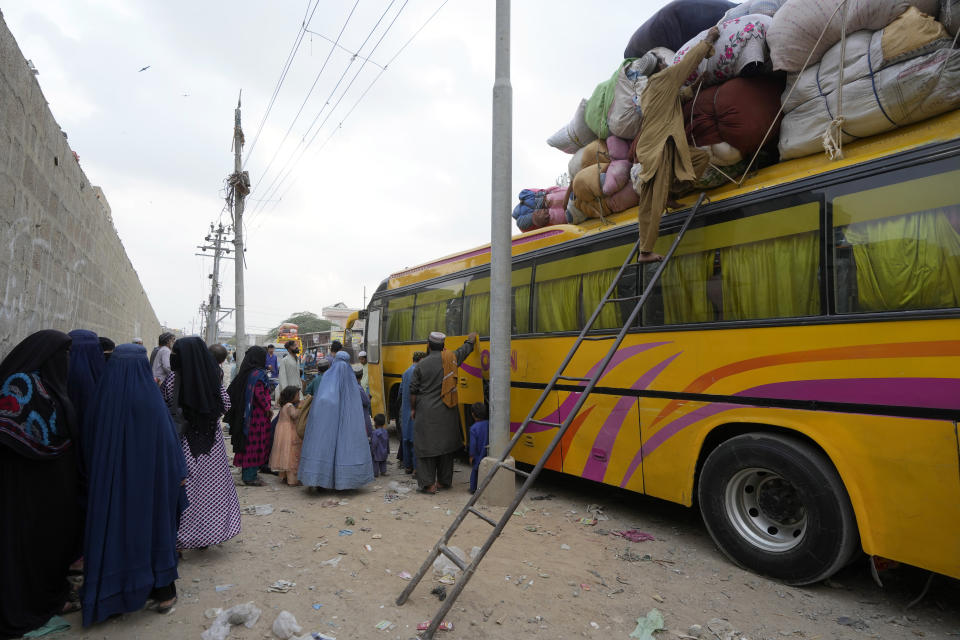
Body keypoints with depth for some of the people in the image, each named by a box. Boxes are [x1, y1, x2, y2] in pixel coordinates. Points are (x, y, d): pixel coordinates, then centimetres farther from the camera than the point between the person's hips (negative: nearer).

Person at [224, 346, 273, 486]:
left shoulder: (244, 372, 8)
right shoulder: (258, 373, -17)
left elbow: (233, 392, 13)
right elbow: (260, 394, -23)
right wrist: (268, 408, -10)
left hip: (244, 414, 8)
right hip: (257, 415, -8)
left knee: (247, 442, 16)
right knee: (256, 443, 0)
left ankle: (247, 473, 26)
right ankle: (250, 476, 5)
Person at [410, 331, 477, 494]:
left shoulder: (421, 365, -7)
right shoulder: (451, 358, 0)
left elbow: (414, 391, -2)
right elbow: (466, 348, 20)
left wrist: (413, 408, 12)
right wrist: (472, 337, 40)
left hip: (426, 412, -3)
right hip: (446, 412, 4)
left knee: (426, 445, 3)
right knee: (446, 444, 13)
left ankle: (428, 484, 1)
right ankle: (444, 481, 23)